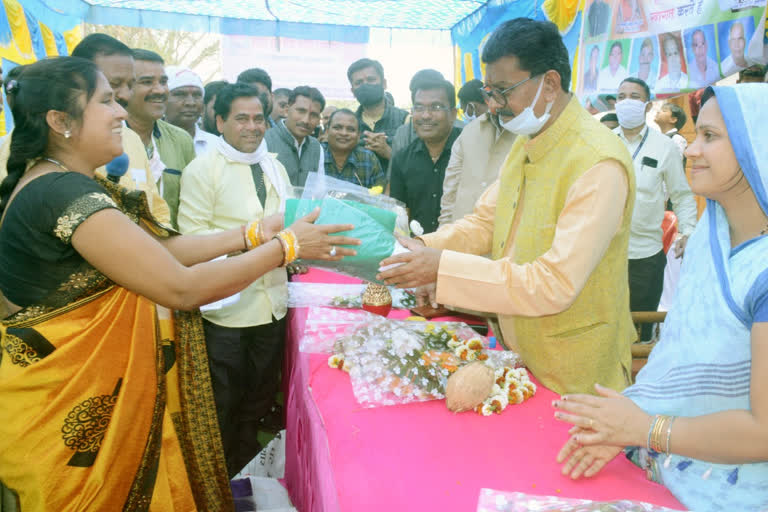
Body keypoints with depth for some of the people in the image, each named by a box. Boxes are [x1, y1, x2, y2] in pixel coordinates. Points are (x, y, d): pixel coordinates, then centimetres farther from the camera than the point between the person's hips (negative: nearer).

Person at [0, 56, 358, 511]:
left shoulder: (61, 183, 6)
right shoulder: (66, 194, -25)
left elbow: (155, 250, 2)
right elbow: (181, 287, -27)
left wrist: (249, 234, -3)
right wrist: (286, 245, -18)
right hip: (72, 401, -9)